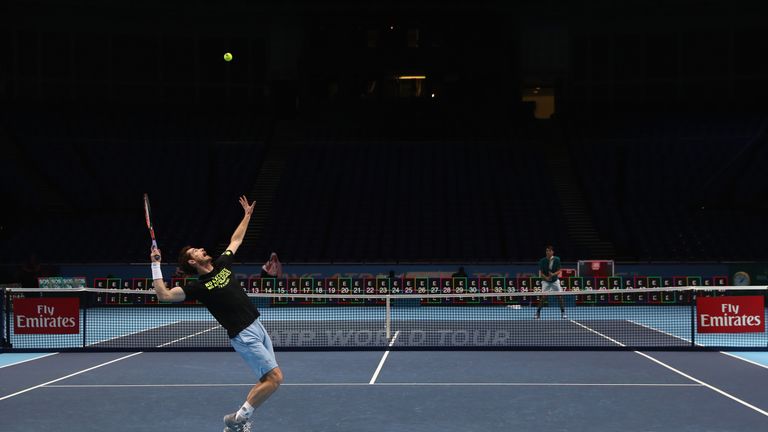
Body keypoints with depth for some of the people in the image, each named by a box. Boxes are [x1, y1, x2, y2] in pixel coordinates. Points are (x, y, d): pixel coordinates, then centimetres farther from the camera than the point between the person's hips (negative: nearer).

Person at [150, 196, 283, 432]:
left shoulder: (222, 264, 11)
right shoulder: (198, 286, -8)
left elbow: (236, 240, 27)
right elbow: (164, 295, -15)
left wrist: (247, 215, 30)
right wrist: (156, 264, -16)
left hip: (258, 327, 8)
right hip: (244, 336, -8)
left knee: (268, 380, 10)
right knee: (275, 378, -13)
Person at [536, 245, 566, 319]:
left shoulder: (557, 259, -8)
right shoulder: (542, 261, -10)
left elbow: (559, 271, -7)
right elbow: (541, 273, -7)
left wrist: (554, 274, -27)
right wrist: (546, 277, -26)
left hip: (555, 280, 1)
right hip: (546, 281, -1)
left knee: (560, 296, -5)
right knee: (543, 297, -12)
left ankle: (563, 313, 6)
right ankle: (538, 312, -1)